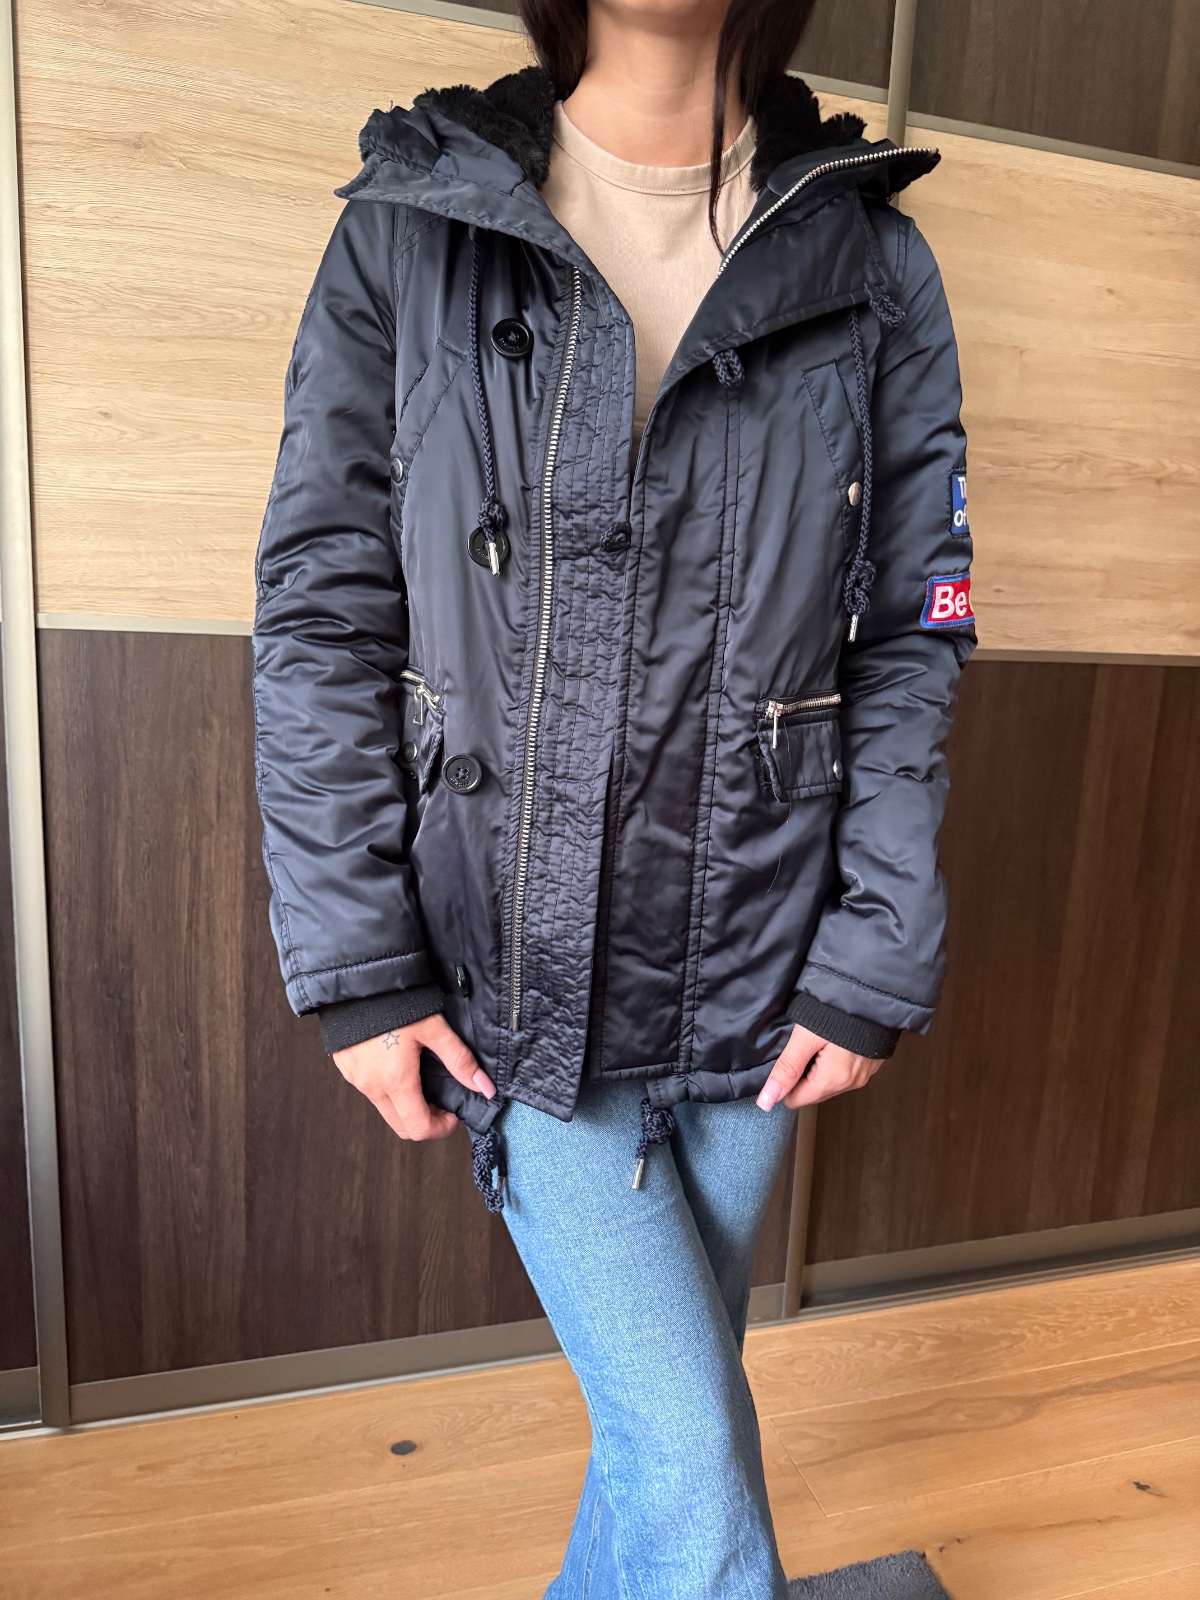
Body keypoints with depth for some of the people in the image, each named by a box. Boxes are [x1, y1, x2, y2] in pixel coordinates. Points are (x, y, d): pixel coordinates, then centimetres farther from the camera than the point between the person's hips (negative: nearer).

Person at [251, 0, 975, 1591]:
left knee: (679, 1407, 21)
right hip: (511, 982, -2)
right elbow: (320, 623, -4)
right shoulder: (405, 234, -1)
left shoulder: (873, 267, 2)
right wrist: (357, 970, -7)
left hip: (753, 985, 3)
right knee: (696, 1459, 2)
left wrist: (878, 967, -4)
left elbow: (912, 643, 1)